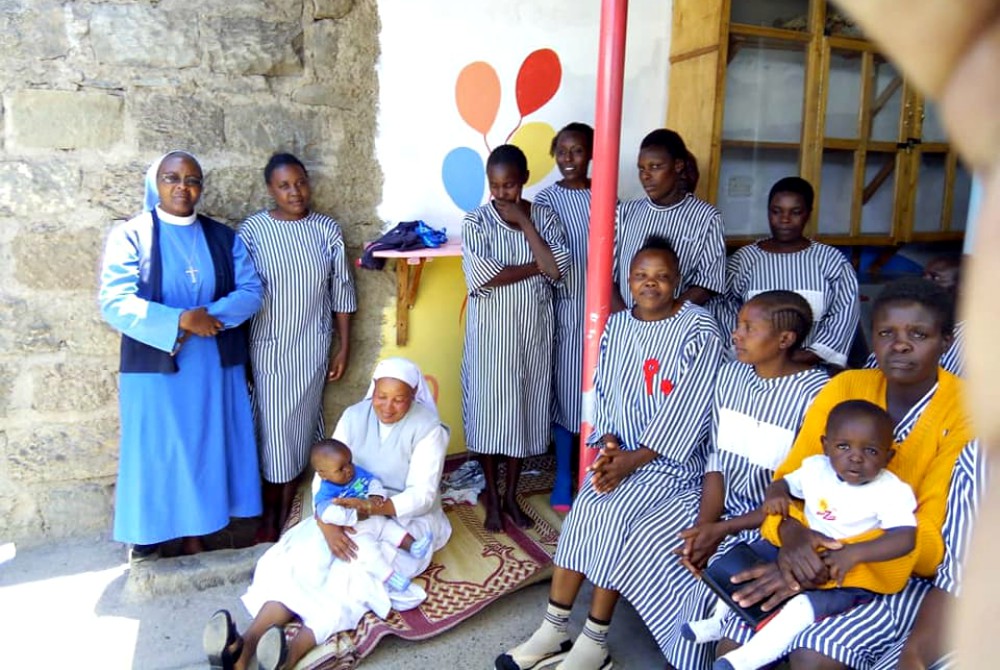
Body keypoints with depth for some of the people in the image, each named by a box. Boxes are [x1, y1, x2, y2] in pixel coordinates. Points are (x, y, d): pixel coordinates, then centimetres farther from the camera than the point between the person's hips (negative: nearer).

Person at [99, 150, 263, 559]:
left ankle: (195, 532, 25)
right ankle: (149, 532, 23)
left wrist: (209, 316, -18)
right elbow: (115, 303, -14)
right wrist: (179, 320, -24)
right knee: (155, 449, 6)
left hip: (214, 366, 3)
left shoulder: (223, 237, 7)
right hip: (154, 367, -3)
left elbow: (251, 290, -2)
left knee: (206, 447, 10)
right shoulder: (130, 235, -4)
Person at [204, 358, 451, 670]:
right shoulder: (354, 416, -3)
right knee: (292, 554, -21)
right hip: (352, 510, 5)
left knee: (352, 570, -32)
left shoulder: (428, 429, -15)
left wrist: (372, 507, -36)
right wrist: (327, 523, -27)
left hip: (406, 518, -4)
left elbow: (421, 497, -20)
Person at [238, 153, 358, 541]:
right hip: (268, 348, -2)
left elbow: (341, 291, 3)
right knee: (272, 429, 5)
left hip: (312, 348, 2)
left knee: (301, 427, 10)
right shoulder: (252, 230, -7)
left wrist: (343, 346, 2)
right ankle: (269, 513, 25)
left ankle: (288, 512, 27)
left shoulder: (327, 229, -1)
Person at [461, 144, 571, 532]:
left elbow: (557, 269, -14)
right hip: (491, 329, -2)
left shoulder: (545, 217, 0)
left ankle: (511, 495, 26)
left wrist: (524, 222, -14)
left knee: (526, 408, 10)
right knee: (490, 408, 5)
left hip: (533, 328, 2)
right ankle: (492, 496, 22)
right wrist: (537, 267, -14)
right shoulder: (476, 222, -6)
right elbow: (482, 277, -19)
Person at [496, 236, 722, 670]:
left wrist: (633, 459, -19)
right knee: (586, 512, -18)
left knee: (609, 514, -24)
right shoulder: (615, 327, 7)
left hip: (672, 458, -5)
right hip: (621, 452, 5)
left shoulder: (699, 331, -9)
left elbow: (688, 408, -15)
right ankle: (553, 631, -8)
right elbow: (601, 393, 9)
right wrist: (608, 444, -10)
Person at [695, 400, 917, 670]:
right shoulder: (816, 468, -2)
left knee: (804, 604, -31)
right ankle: (719, 621, 16)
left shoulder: (892, 491, -17)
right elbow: (783, 483, 13)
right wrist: (774, 496, -13)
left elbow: (906, 538, -27)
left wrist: (854, 554, -39)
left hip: (850, 575, -6)